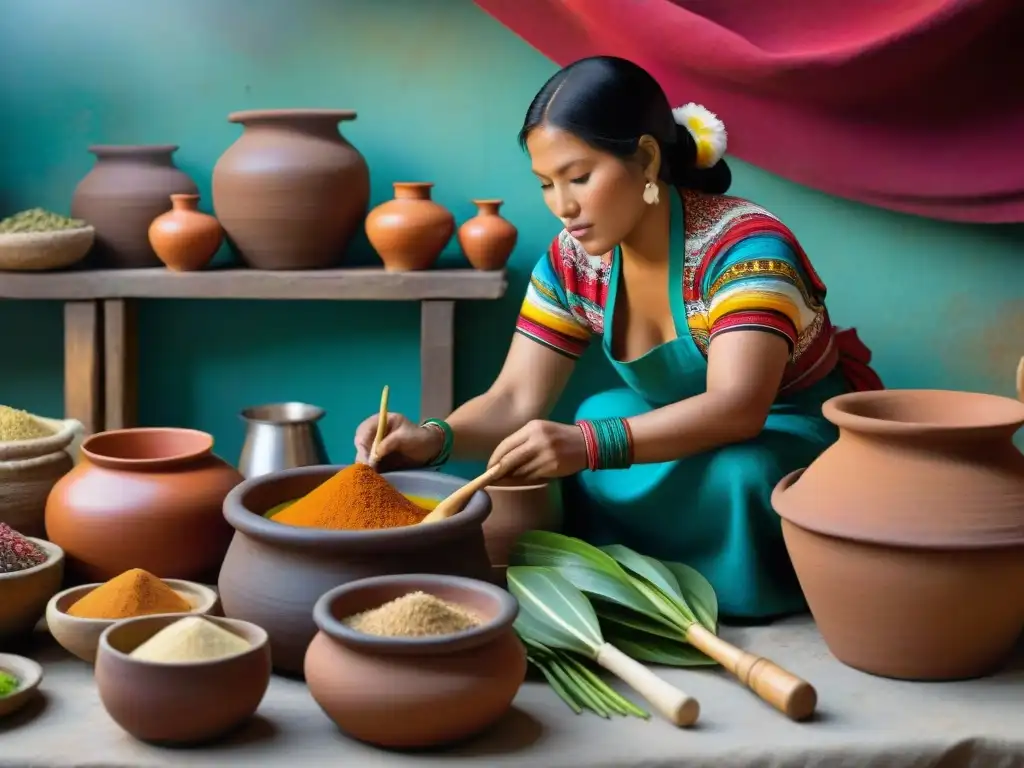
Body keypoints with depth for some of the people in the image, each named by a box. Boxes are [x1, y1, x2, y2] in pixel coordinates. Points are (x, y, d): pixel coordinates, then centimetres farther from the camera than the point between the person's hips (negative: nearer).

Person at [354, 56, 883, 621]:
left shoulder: (743, 247, -27)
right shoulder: (572, 262, -8)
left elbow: (735, 407, -39)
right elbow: (516, 400, -11)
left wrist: (589, 443, -53)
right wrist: (435, 439, -33)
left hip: (803, 436, -6)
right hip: (692, 435, 7)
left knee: (731, 476, -35)